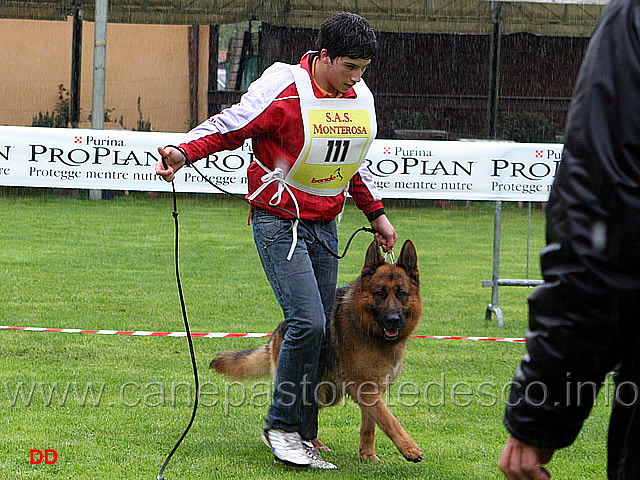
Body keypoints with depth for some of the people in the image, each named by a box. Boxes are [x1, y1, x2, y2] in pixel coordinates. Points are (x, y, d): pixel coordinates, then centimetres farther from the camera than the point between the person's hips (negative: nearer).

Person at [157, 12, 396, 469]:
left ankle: (303, 434, 12)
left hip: (325, 225, 7)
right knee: (308, 321, -18)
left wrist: (376, 212, 25)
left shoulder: (360, 97, 8)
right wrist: (184, 152, -28)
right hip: (279, 222, -7)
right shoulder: (283, 91, -15)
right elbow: (227, 127, -12)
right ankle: (282, 427, -4)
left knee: (318, 332, 4)